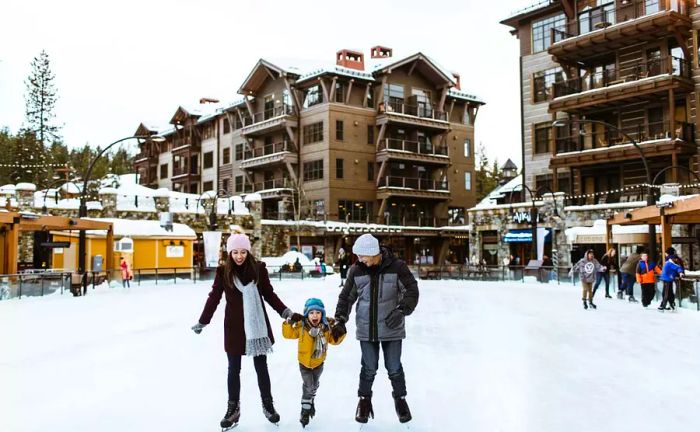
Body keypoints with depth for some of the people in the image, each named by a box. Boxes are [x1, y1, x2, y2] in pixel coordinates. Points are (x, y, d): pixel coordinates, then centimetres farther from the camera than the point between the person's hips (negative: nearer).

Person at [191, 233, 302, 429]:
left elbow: (269, 295, 1)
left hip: (257, 325, 0)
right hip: (234, 327, 0)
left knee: (261, 367, 12)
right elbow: (214, 298, 2)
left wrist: (288, 313, -4)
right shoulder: (223, 271, -7)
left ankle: (268, 405, 29)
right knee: (234, 369, 11)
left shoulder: (258, 268, -7)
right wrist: (202, 322, 7)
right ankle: (233, 408, 26)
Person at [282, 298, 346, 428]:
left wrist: (340, 333, -19)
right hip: (304, 362, -3)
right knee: (308, 386, -4)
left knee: (314, 384, 23)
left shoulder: (327, 327, -15)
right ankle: (305, 410, 12)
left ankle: (310, 401, 51)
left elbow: (334, 340, -2)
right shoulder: (301, 327, -20)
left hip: (319, 362, 3)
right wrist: (289, 323, -30)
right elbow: (289, 334, -15)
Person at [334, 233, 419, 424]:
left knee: (394, 368, 8)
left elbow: (412, 291, -9)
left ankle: (400, 399, 31)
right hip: (366, 329, 2)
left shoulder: (397, 267, -11)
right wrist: (340, 320, -2)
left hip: (391, 328, -1)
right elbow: (346, 297, 6)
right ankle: (364, 400, 31)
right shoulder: (356, 270, -3)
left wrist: (401, 311, -22)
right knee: (369, 368, 8)